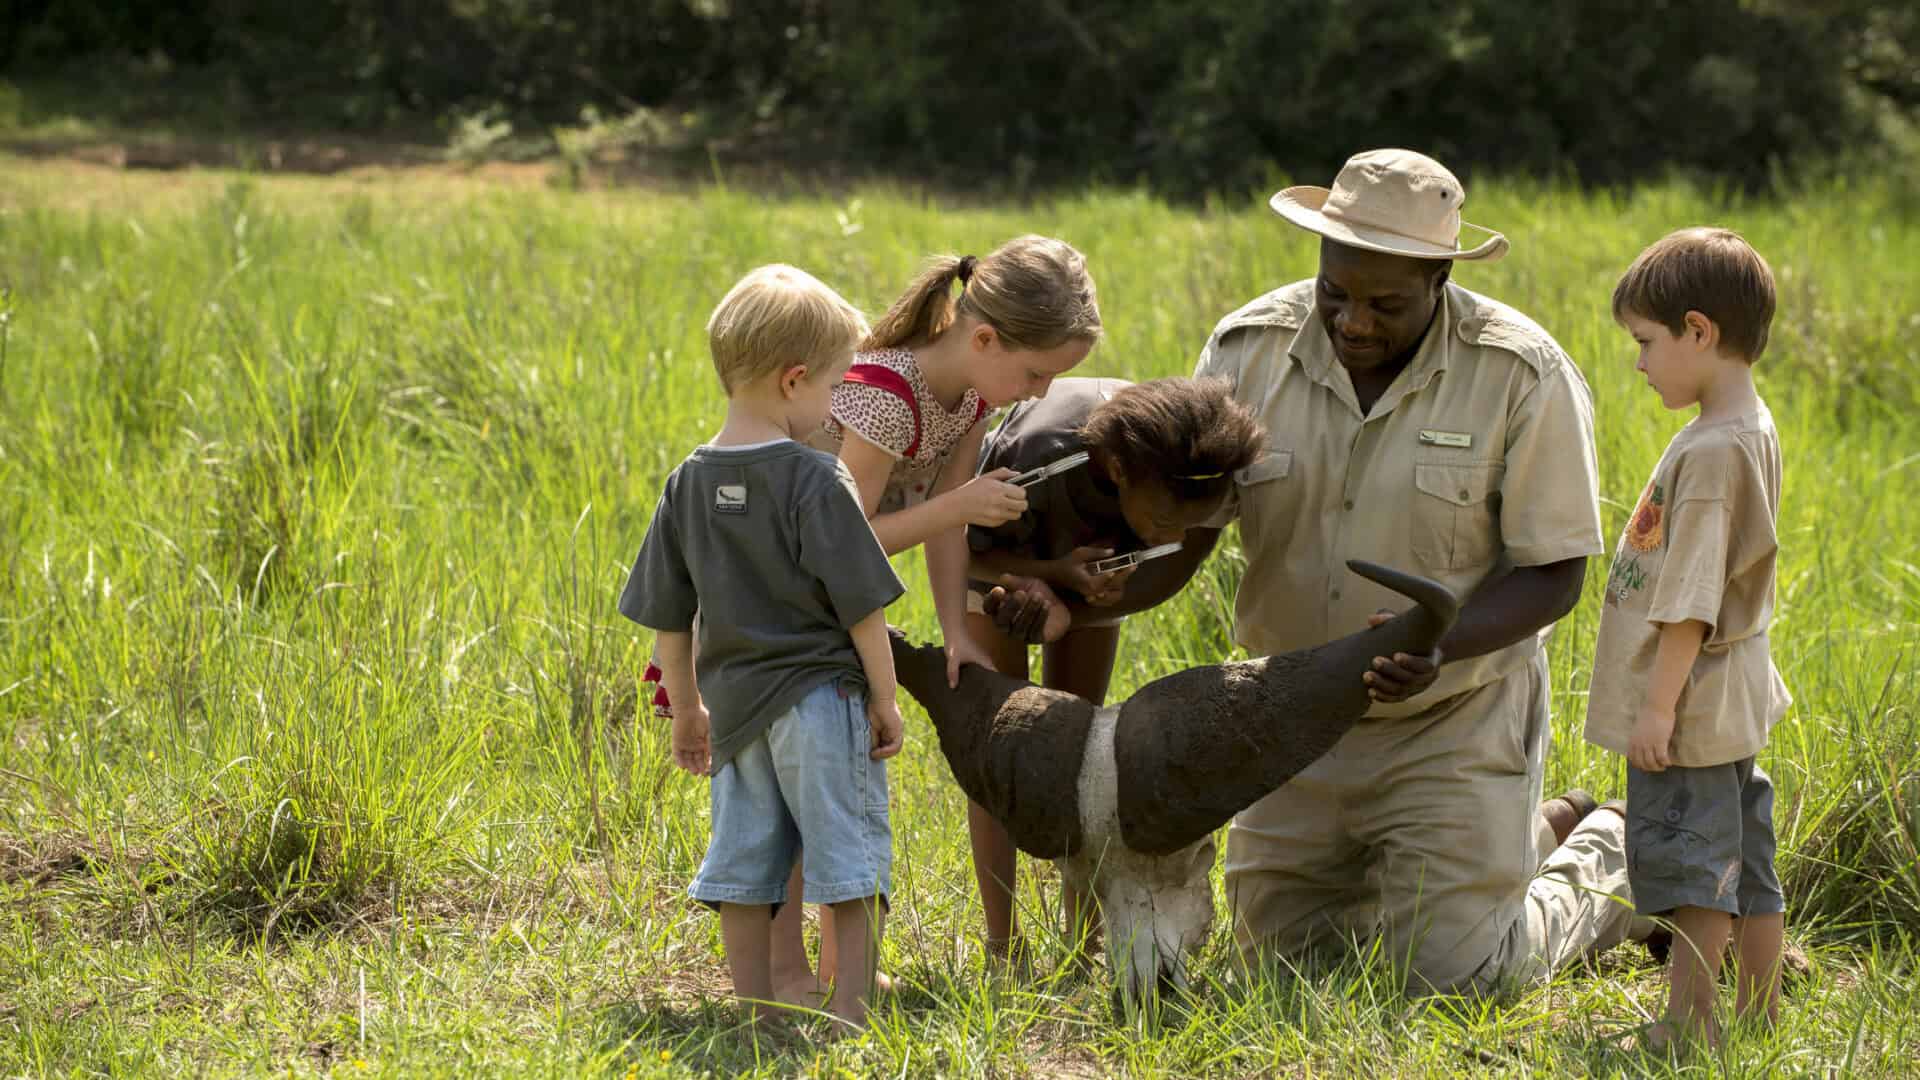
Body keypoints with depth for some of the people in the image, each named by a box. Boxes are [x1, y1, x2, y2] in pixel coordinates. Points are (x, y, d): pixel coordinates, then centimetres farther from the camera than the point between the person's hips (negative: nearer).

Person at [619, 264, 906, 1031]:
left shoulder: (688, 483, 3)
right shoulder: (816, 480, -14)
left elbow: (667, 616, 8)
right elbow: (860, 603, -13)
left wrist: (686, 708, 18)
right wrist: (884, 699, -3)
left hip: (734, 701, 6)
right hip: (820, 695, -5)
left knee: (744, 867, 10)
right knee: (848, 860, 1)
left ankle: (754, 1019, 15)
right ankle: (849, 1017, 0)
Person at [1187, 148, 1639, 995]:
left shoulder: (1522, 375, -18)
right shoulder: (1250, 350, -8)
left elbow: (1552, 574, -14)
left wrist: (1438, 647, -33)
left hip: (1453, 725, -5)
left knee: (1449, 974, -11)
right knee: (1283, 957, 12)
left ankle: (1610, 863, 22)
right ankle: (1542, 830, 32)